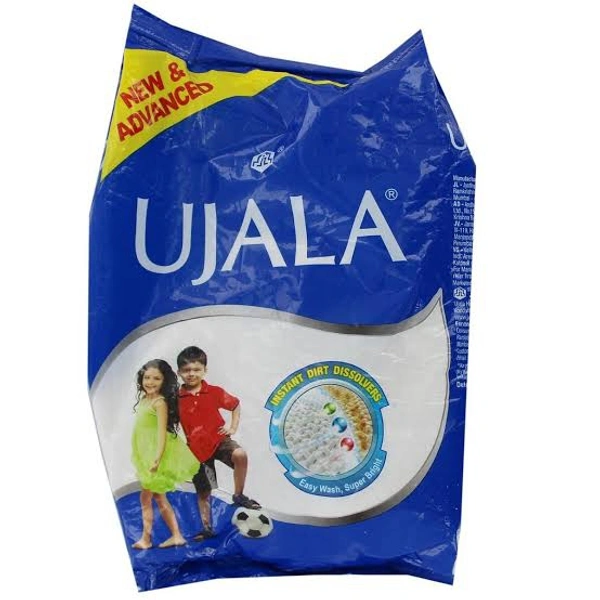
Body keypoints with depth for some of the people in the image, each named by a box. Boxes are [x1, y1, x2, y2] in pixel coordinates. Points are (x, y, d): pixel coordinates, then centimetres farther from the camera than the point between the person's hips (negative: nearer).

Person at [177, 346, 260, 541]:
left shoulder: (215, 392, -6)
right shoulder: (176, 399, -8)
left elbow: (235, 405, 10)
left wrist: (233, 427, 2)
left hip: (219, 439, 0)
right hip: (197, 448, 1)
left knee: (240, 455, -31)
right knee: (203, 492, 11)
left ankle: (238, 495, -9)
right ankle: (207, 528, 32)